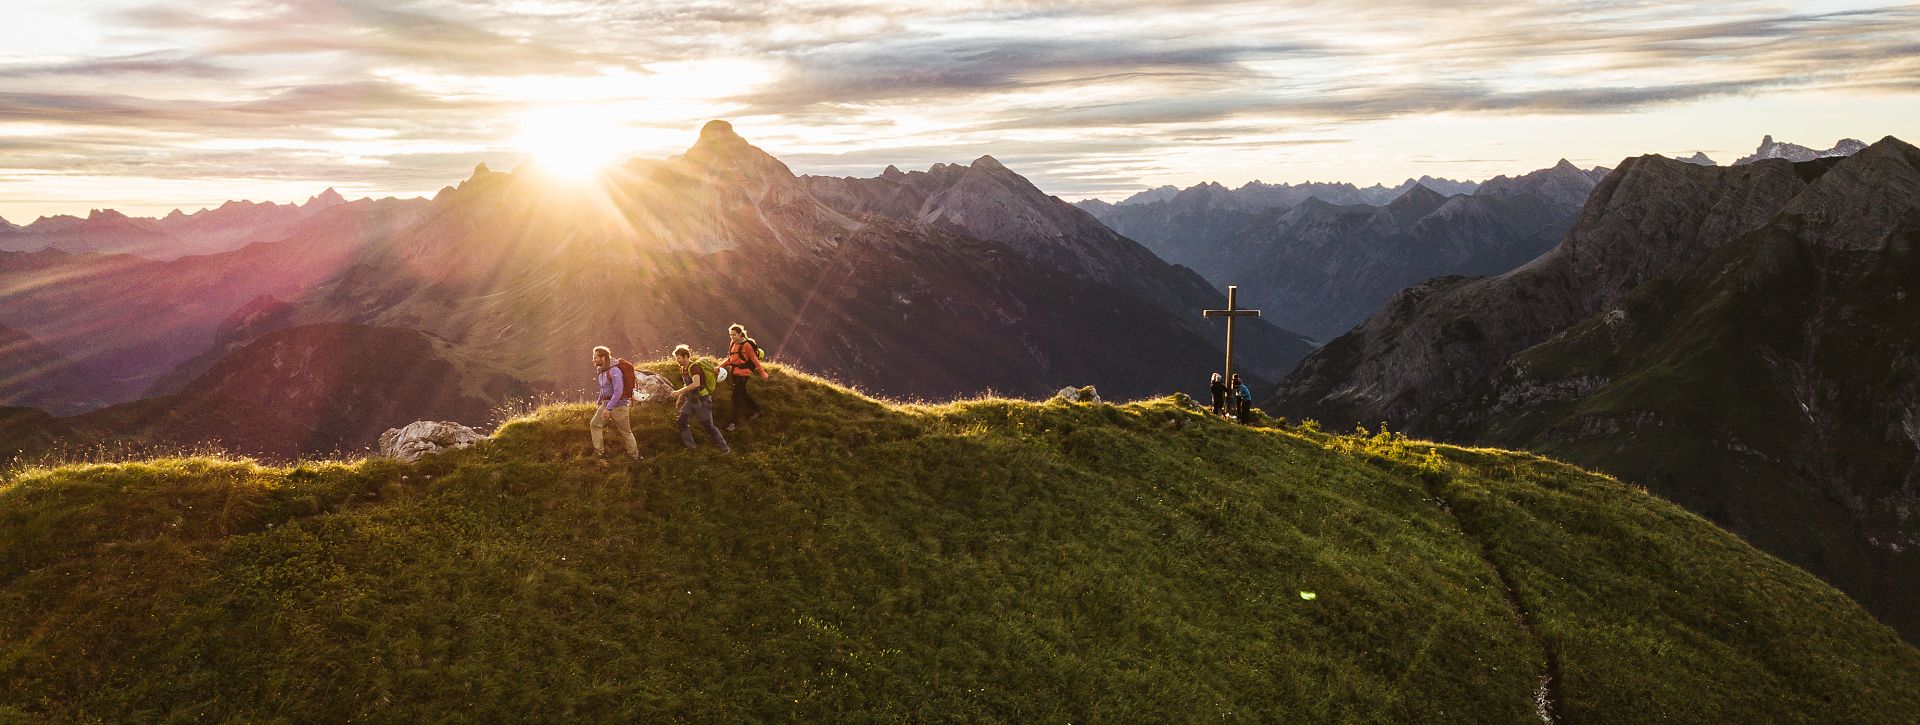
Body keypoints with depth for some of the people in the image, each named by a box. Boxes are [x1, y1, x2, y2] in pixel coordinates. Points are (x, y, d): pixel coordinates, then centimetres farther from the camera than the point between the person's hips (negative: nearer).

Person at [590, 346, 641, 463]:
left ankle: (634, 456, 13)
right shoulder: (602, 370, 7)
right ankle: (600, 452, 1)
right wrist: (599, 404, 22)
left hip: (618, 405, -8)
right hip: (606, 403, 8)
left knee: (626, 431, 2)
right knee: (594, 424, -3)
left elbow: (618, 391, -27)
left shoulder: (614, 371, -22)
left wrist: (608, 408, -28)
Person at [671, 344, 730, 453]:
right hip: (691, 400, 9)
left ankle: (725, 448, 8)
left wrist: (679, 391, -32)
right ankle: (690, 448, 13)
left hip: (702, 400, -9)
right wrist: (680, 397, 23)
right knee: (681, 422, 3)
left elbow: (696, 383, -36)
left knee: (709, 426, -3)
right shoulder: (683, 369, 8)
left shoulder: (694, 366, -21)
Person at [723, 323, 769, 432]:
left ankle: (734, 422, -5)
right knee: (742, 394, 19)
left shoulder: (746, 345, -16)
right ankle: (756, 410, 39)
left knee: (736, 397, -10)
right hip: (734, 373, 8)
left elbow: (754, 359, -12)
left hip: (743, 374, -8)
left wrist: (762, 372, -9)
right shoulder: (733, 344, 7)